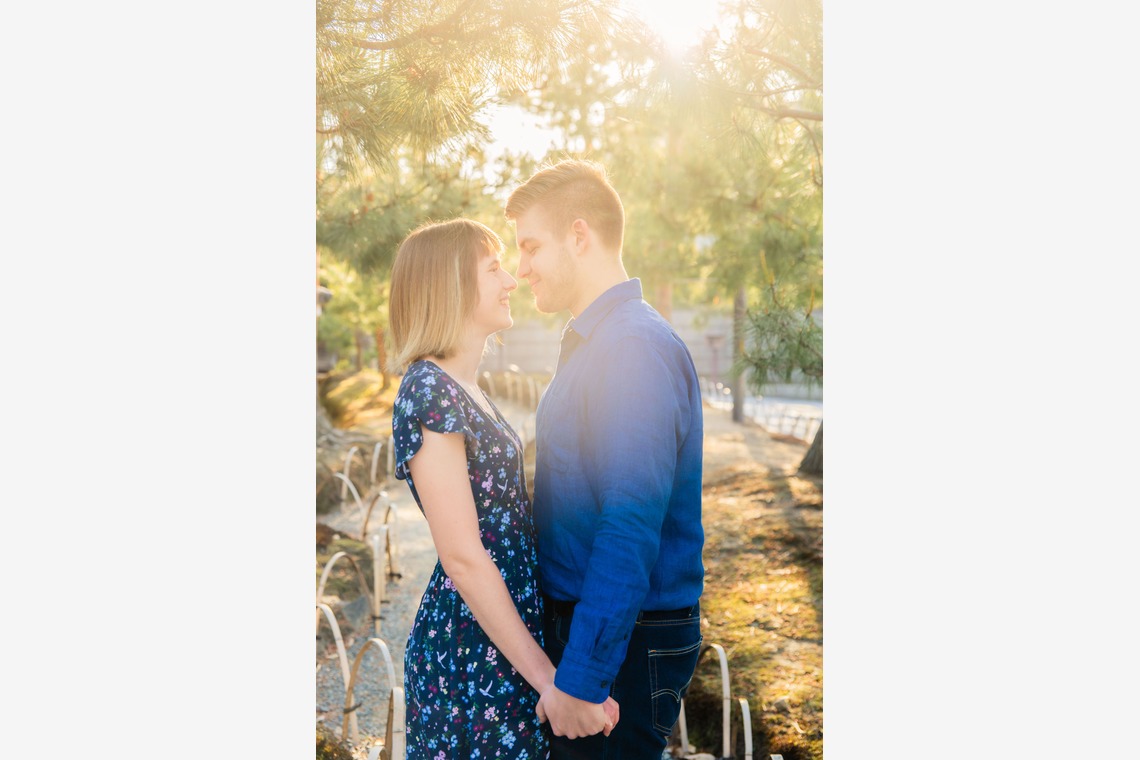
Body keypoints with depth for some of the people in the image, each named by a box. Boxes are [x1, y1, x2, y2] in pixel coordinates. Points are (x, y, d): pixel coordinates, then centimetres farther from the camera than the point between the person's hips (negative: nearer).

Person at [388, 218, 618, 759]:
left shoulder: (464, 389, 10)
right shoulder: (428, 390, -19)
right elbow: (463, 556, -22)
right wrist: (547, 675, -20)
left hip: (509, 627, 9)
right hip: (472, 652, -9)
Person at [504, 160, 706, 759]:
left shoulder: (634, 348, -20)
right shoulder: (588, 344, 13)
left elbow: (631, 533, -26)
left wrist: (581, 677, -26)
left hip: (625, 642, -9)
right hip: (575, 620, 9)